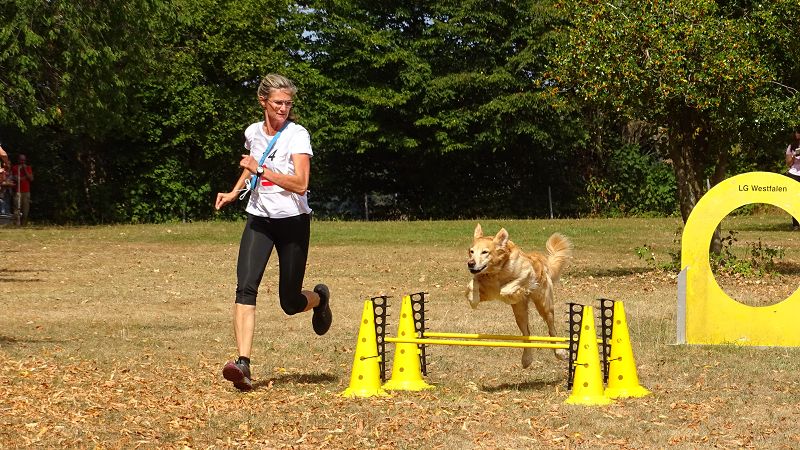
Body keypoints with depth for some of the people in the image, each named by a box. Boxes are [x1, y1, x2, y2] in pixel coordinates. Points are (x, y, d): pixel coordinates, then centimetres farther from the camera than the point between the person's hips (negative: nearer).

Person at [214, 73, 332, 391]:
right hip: (259, 220, 3)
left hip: (293, 221, -3)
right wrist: (234, 192, 16)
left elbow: (300, 184, -23)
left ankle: (320, 297, 42)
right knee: (245, 288, -19)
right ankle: (243, 363, -27)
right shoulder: (252, 133, 5)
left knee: (290, 303, 4)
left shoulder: (297, 135, -11)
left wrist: (261, 169, -27)